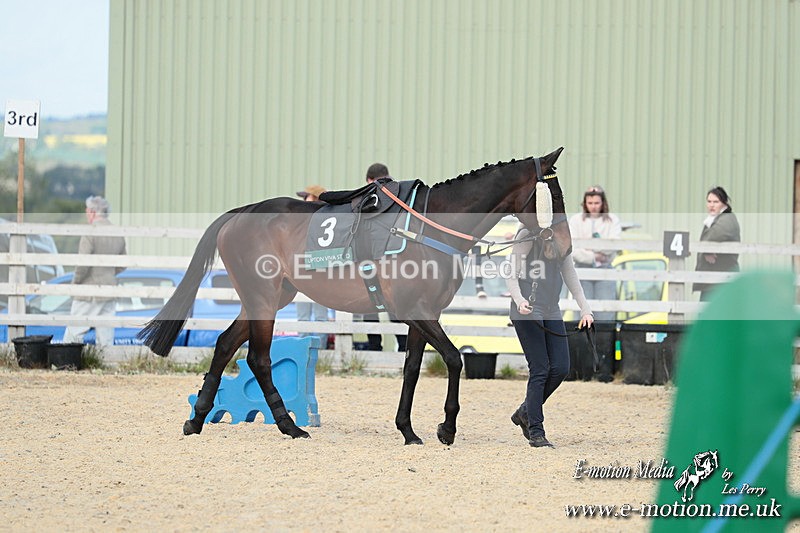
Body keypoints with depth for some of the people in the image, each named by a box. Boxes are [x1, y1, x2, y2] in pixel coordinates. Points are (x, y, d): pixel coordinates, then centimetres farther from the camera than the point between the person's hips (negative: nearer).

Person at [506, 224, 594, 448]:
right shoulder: (528, 235, -6)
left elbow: (571, 277, 19)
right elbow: (511, 275, -9)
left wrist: (585, 310, 10)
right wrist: (519, 300, -26)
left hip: (551, 312, 7)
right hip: (527, 312, -7)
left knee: (561, 368, -1)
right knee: (540, 370, -9)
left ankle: (525, 412, 19)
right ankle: (536, 432, -2)